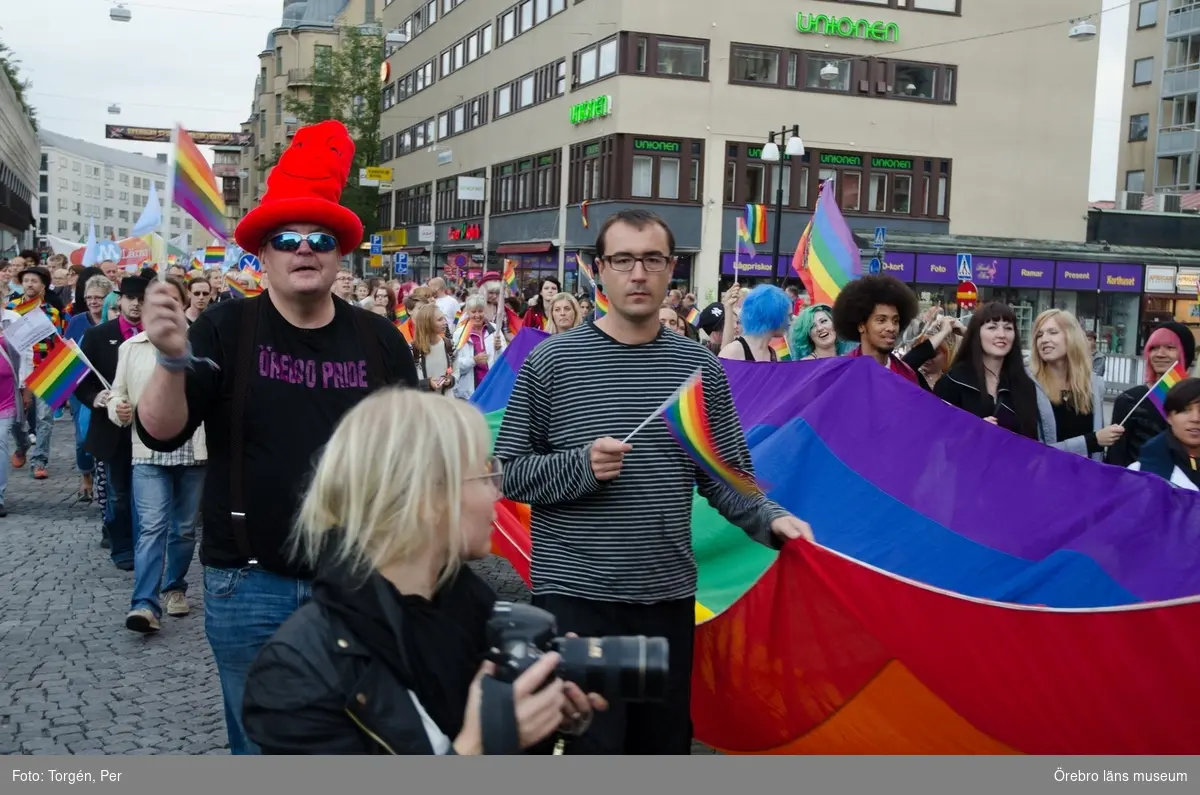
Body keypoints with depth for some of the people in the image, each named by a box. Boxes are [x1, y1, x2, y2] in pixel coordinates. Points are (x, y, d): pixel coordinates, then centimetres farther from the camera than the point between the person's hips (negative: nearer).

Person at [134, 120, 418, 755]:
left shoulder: (378, 340, 2)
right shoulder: (226, 329, -3)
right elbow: (160, 434, -10)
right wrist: (172, 359, -28)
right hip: (250, 584, -1)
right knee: (261, 743, 10)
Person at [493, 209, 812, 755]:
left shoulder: (699, 367, 5)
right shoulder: (553, 361, -4)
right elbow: (507, 473, -3)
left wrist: (771, 520, -10)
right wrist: (581, 467, -19)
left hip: (670, 596, 4)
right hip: (575, 594, -3)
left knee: (666, 743, 15)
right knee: (589, 745, -4)